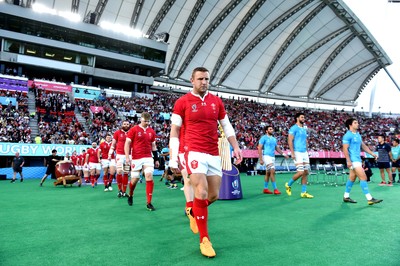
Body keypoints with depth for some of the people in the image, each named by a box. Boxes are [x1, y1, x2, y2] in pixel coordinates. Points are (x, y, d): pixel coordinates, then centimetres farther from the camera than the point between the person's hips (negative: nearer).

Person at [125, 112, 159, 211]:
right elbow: (127, 143, -3)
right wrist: (127, 156, -11)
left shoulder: (151, 131, 10)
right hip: (136, 158, -2)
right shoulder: (133, 130, -1)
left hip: (148, 158, 2)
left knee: (149, 177, -11)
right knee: (134, 179, 6)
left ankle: (149, 203, -3)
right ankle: (130, 196, 37)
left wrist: (156, 159, 15)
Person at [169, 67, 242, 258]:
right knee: (202, 193, -13)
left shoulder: (217, 101, 10)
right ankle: (204, 240, 5)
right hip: (194, 152, -5)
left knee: (214, 195, 7)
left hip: (214, 154, 5)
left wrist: (236, 147, 6)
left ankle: (195, 211, 40)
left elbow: (226, 126, 16)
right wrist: (173, 158, -5)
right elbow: (174, 131, 0)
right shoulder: (182, 102, -2)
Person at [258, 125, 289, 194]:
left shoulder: (274, 139, 16)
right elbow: (259, 148, -9)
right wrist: (261, 159, -15)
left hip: (273, 157, 7)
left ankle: (265, 189, 19)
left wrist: (283, 154, 8)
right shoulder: (264, 138, -5)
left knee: (268, 173, 11)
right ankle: (275, 189, -14)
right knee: (272, 171, -17)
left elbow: (277, 148, 21)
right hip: (266, 156, -7)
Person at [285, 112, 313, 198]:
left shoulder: (304, 129, 17)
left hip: (304, 153, 8)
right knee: (300, 172, -12)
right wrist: (292, 153, -19)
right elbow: (290, 141, -13)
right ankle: (288, 185, 12)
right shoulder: (294, 128, -7)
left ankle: (304, 192, 11)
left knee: (306, 172, 5)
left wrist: (307, 152, 17)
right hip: (297, 152, -8)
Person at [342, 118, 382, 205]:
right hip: (353, 160, -9)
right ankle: (370, 199, -7)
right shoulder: (348, 135, -12)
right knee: (363, 178, -11)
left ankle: (346, 197, 21)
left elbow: (363, 146, 22)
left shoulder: (358, 135, 16)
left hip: (358, 159, 9)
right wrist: (348, 161, -23)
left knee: (352, 178, 12)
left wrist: (372, 153, 14)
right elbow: (345, 149, -17)